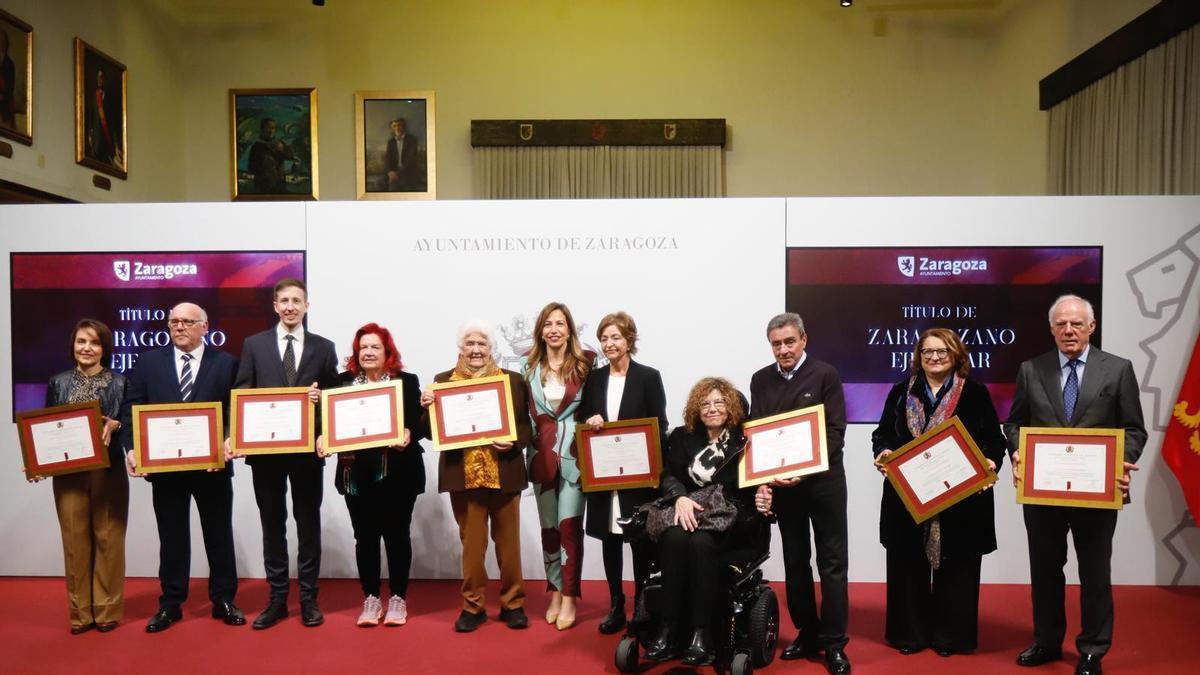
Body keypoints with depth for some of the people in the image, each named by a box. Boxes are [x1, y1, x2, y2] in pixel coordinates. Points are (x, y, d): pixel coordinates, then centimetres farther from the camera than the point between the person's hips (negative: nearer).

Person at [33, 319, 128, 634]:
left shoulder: (120, 382, 2)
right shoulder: (58, 383, 8)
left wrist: (115, 425, -18)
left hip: (108, 470, -2)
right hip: (68, 471, 2)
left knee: (107, 537, 4)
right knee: (75, 539, 4)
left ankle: (107, 610, 13)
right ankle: (80, 612, 14)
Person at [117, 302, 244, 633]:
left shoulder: (226, 363, 0)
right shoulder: (148, 362, 6)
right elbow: (131, 409, 2)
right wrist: (131, 448, -12)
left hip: (213, 465, -1)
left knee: (219, 534, 9)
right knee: (172, 537, 11)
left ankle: (223, 600, 22)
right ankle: (170, 603, 22)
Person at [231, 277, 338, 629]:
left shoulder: (323, 347, 5)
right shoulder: (254, 345, 5)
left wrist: (321, 397, -16)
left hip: (308, 449, 0)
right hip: (265, 448, 1)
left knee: (309, 524, 6)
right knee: (272, 524, 9)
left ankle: (308, 598, 16)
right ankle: (277, 597, 19)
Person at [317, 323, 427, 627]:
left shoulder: (407, 382, 0)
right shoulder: (343, 382, 7)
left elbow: (419, 422, -5)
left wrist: (409, 435, -25)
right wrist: (322, 437, -15)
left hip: (397, 473, -2)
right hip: (357, 474, 2)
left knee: (396, 535, 7)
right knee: (365, 536, 8)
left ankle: (398, 598, 19)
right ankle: (370, 598, 21)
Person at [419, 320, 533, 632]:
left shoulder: (512, 380, 4)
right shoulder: (443, 380, 5)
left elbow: (525, 425, 4)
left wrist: (513, 442, -15)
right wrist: (427, 406, -15)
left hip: (504, 474, 0)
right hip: (463, 475, 0)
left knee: (508, 541, 9)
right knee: (471, 543, 6)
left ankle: (513, 603, 21)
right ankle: (473, 605, 20)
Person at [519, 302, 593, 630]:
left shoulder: (585, 363, -2)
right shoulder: (528, 365, 6)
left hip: (573, 454, -3)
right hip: (542, 454, 3)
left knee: (569, 525, -5)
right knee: (549, 526, 10)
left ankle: (569, 600, 4)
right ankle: (555, 595, 21)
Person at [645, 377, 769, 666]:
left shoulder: (745, 440, 4)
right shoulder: (682, 437, 12)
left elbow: (756, 486, 0)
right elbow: (669, 476, 1)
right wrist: (680, 497, -21)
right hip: (689, 515, 2)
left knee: (701, 542, -34)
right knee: (674, 538, -32)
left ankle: (702, 633, -29)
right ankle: (668, 629, -28)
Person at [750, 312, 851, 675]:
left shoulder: (825, 375, -6)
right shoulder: (760, 380, 5)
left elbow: (835, 431, -10)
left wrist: (805, 471, -22)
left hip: (823, 479, -3)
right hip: (780, 483, 4)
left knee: (831, 562, 2)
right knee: (795, 561, 12)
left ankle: (834, 642, 9)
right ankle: (807, 634, 23)